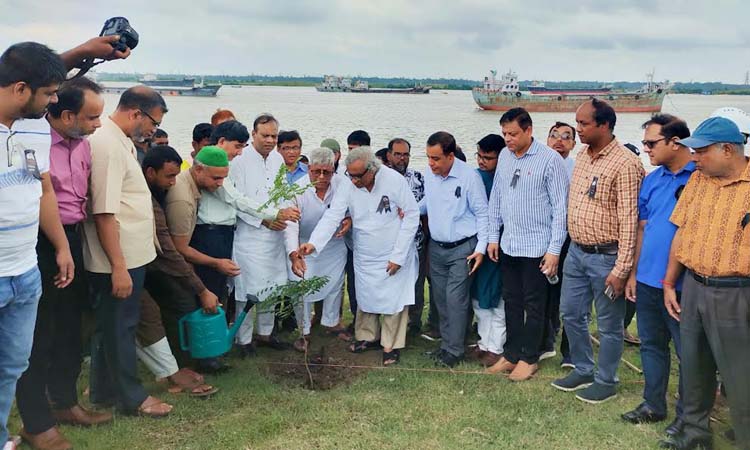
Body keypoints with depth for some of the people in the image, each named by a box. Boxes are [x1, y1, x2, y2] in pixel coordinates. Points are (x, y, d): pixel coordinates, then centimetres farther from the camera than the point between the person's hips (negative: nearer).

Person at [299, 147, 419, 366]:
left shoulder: (394, 180, -18)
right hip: (364, 257, 4)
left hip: (393, 256, -3)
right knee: (364, 298, 15)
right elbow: (332, 216, -14)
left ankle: (392, 345, 22)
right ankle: (368, 336, 36)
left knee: (394, 300, 5)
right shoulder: (349, 187, -9)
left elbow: (412, 215, -12)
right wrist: (313, 243, -31)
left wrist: (398, 255, -13)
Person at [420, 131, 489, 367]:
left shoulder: (469, 177, -16)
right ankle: (446, 343, 26)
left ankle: (454, 350, 6)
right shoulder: (429, 175, 1)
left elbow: (482, 214, -9)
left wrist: (481, 248, -13)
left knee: (455, 299, -6)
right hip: (436, 247, 6)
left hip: (462, 249, -6)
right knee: (440, 299, 12)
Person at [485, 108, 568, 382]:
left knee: (534, 305, 7)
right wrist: (493, 237, 11)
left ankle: (529, 358, 20)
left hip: (536, 247, -6)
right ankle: (512, 354, 28)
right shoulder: (504, 156, 5)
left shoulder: (550, 160, -13)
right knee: (511, 302, 15)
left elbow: (560, 208, -12)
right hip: (508, 244, 6)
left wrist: (554, 249, -14)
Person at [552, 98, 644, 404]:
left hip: (606, 257, -8)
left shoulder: (625, 164, -18)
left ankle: (606, 382, 24)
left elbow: (629, 220, -19)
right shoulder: (582, 155, 8)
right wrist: (572, 245, 17)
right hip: (576, 252, 8)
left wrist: (620, 269, -20)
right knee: (571, 314, 17)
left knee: (608, 325, 7)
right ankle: (582, 370, 35)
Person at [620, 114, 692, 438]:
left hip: (682, 285, -6)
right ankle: (653, 404, 31)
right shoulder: (651, 180, 7)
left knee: (688, 350, 8)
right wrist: (634, 273, 12)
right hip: (647, 280, 6)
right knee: (651, 345, 16)